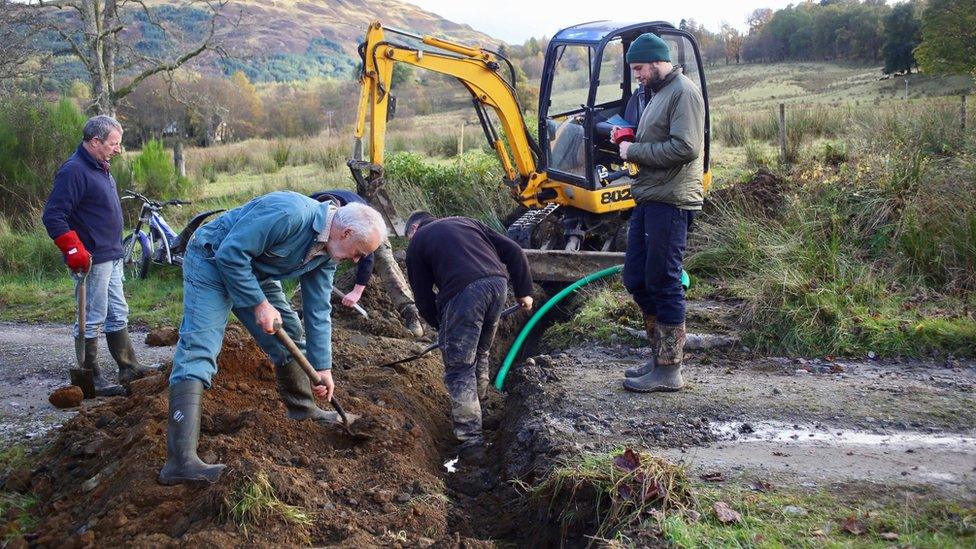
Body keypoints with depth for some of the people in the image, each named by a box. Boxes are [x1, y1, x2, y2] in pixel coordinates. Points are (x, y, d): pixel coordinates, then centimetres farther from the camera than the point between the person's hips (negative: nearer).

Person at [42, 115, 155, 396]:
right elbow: (53, 216, -21)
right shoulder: (74, 171, -17)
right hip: (92, 261, -10)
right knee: (92, 320, -2)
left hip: (111, 257, 10)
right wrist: (74, 251, -25)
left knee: (118, 314, 16)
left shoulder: (100, 169, 13)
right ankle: (90, 379, 6)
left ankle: (129, 368, 26)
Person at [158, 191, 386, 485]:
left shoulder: (325, 253, -4)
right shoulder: (290, 213, -33)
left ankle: (303, 409, 34)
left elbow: (318, 310, 3)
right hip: (213, 260, -9)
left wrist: (322, 367, 1)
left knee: (290, 333, 12)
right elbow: (230, 253, -30)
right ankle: (181, 461, -30)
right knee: (198, 349, -21)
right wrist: (260, 304, -23)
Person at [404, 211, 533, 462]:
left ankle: (471, 441, 1)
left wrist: (441, 326, 32)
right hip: (498, 283, 5)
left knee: (459, 369, 4)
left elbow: (423, 298, 17)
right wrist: (524, 291, 26)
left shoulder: (417, 242, 19)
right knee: (480, 353, 27)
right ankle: (479, 402, 41)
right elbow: (513, 251, 22)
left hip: (464, 291, -5)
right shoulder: (466, 222, 31)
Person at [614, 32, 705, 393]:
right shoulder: (658, 93, 20)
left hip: (670, 201, -10)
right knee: (635, 279, 12)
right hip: (648, 200, 10)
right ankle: (660, 355, 24)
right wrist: (630, 141, 8)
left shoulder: (683, 92, -11)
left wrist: (635, 152, -13)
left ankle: (669, 370, 4)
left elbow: (685, 148, -22)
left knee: (664, 284, -4)